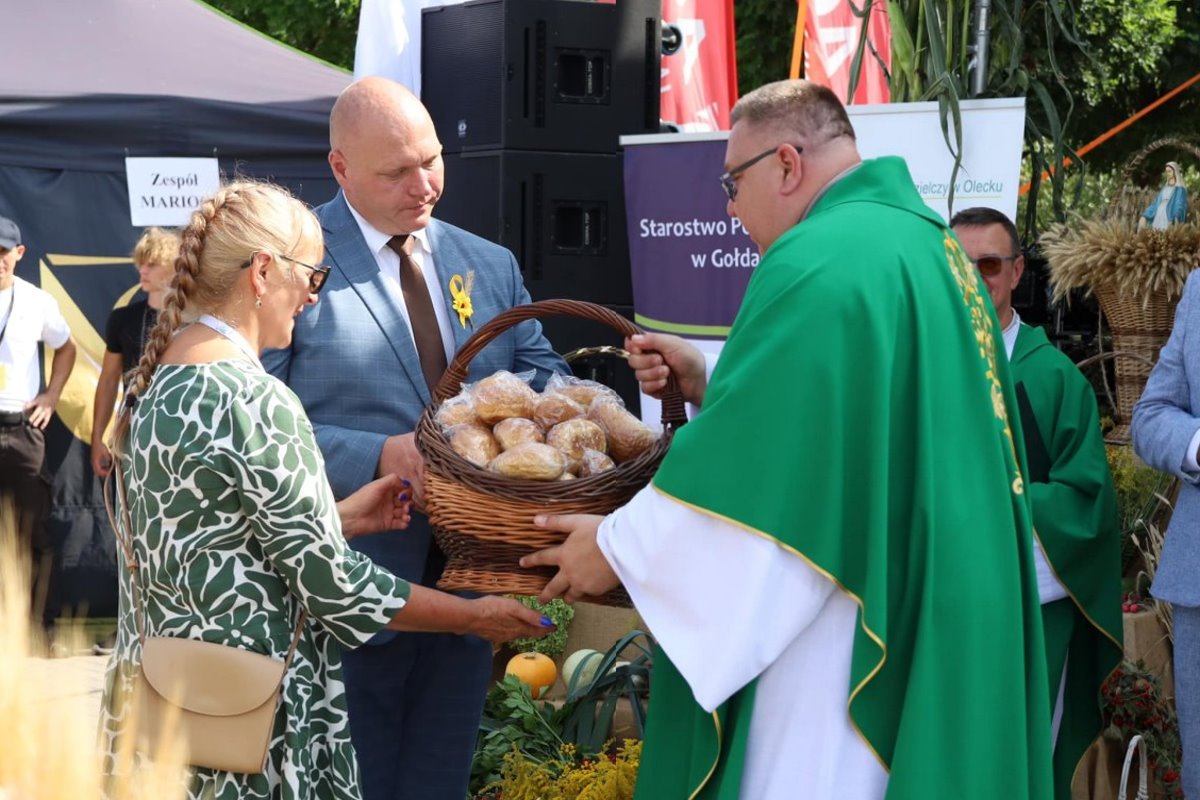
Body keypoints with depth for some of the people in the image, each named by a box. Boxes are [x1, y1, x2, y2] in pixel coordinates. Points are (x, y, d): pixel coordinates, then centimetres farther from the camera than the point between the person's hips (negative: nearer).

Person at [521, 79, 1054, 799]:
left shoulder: (820, 260, -17)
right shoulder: (932, 244, 12)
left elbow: (752, 471, -19)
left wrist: (618, 546, -7)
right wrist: (709, 380, 13)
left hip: (843, 651, -10)